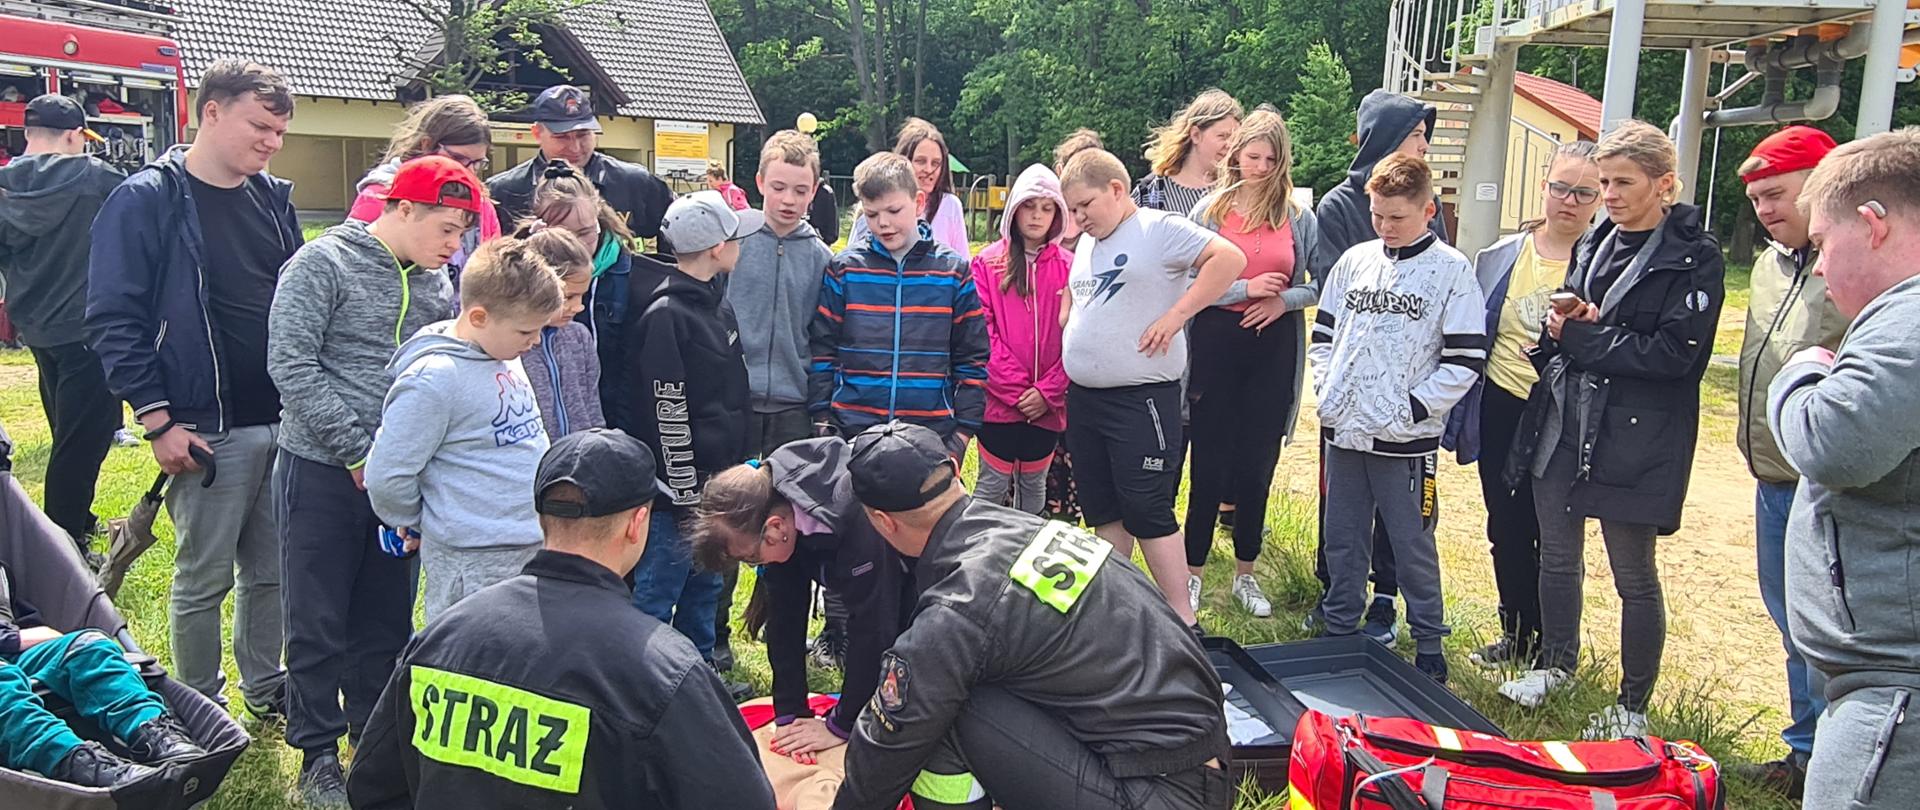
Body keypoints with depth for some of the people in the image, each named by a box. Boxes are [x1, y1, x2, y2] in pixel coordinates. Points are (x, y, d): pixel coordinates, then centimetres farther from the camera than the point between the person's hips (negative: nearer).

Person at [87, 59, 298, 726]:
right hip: (206, 431, -5)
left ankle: (265, 690, 31)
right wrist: (157, 420, -13)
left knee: (273, 569, 14)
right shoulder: (148, 200, -8)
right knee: (204, 579, 5)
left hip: (284, 422, 6)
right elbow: (113, 320, -10)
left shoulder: (273, 198, 10)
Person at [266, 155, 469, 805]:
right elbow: (291, 365, -15)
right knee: (319, 623, 6)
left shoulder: (438, 281, 7)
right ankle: (318, 752, 20)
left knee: (388, 619, 14)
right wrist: (358, 452, -16)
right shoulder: (323, 263, -10)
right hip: (324, 471, -5)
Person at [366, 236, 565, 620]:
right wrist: (415, 525, -1)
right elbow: (386, 476, -17)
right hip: (474, 565, -8)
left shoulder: (506, 357, 7)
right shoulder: (435, 377, -19)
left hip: (534, 550, 8)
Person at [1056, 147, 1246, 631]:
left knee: (1148, 511, -6)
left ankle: (1183, 622, 3)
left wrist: (1176, 315, -20)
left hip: (1141, 397, -8)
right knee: (1103, 511, 14)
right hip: (1084, 398, 8)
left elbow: (1230, 258, -19)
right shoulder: (1085, 245, 16)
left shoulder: (1159, 229, -9)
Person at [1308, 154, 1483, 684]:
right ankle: (1339, 633, 28)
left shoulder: (1451, 271, -6)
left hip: (1406, 439, -4)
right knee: (1342, 541, 14)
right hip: (1343, 431, 4)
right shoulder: (1354, 261, 8)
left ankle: (1429, 646, 20)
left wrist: (1411, 409, -13)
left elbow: (1465, 361, -8)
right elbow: (1324, 333, 16)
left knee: (1413, 545, 5)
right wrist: (1326, 391, 3)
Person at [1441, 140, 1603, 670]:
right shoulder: (1502, 256, 5)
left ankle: (1551, 646, 22)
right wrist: (1460, 417, 8)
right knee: (1506, 529, 12)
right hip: (1501, 409, 4)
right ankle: (1515, 634, 29)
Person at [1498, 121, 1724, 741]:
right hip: (1563, 423, 7)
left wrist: (1586, 336, -14)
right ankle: (1555, 665, 36)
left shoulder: (1693, 256, -10)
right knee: (1557, 558, 16)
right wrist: (1564, 327, -2)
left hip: (1634, 439, -6)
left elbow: (1676, 353, -17)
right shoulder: (1594, 243, 11)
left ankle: (1633, 707, 18)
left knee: (1634, 576, 4)